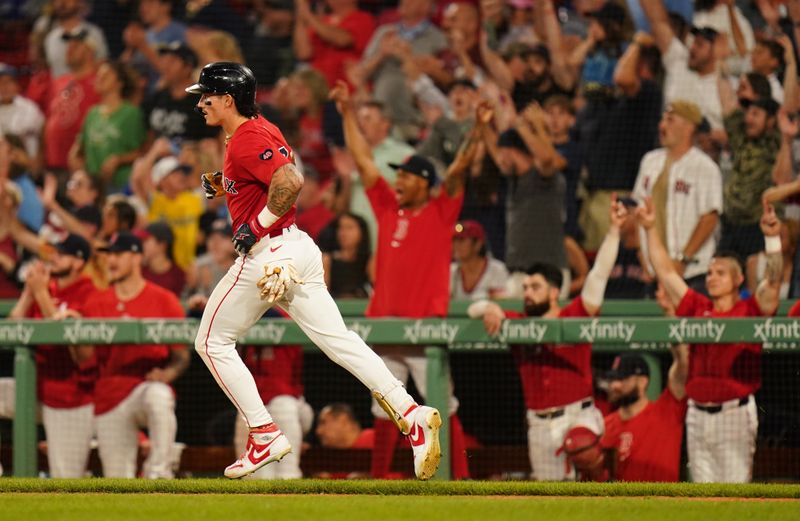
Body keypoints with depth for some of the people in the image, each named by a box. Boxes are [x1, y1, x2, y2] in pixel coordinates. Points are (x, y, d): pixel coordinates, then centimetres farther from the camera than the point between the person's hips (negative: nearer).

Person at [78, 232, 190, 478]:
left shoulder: (164, 300, 2)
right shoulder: (96, 303, 11)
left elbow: (181, 355, 2)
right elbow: (83, 356, 4)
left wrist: (167, 374, -19)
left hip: (148, 386, -4)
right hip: (109, 398, 4)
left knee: (159, 396, -41)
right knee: (117, 480, 1)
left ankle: (158, 471, -35)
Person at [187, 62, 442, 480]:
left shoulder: (245, 141, -15)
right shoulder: (261, 130, 16)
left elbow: (290, 181, -29)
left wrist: (256, 226, -21)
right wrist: (225, 187, 17)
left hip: (266, 254, -10)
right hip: (297, 249, 10)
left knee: (212, 342, 5)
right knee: (336, 339, 3)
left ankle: (265, 436, 3)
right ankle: (412, 415, -10)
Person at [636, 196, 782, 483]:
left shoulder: (749, 310, -1)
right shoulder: (697, 308, 10)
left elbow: (773, 279, -14)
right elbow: (666, 272, 12)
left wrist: (772, 238, -27)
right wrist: (650, 229, 9)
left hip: (735, 413, -5)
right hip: (698, 413, 5)